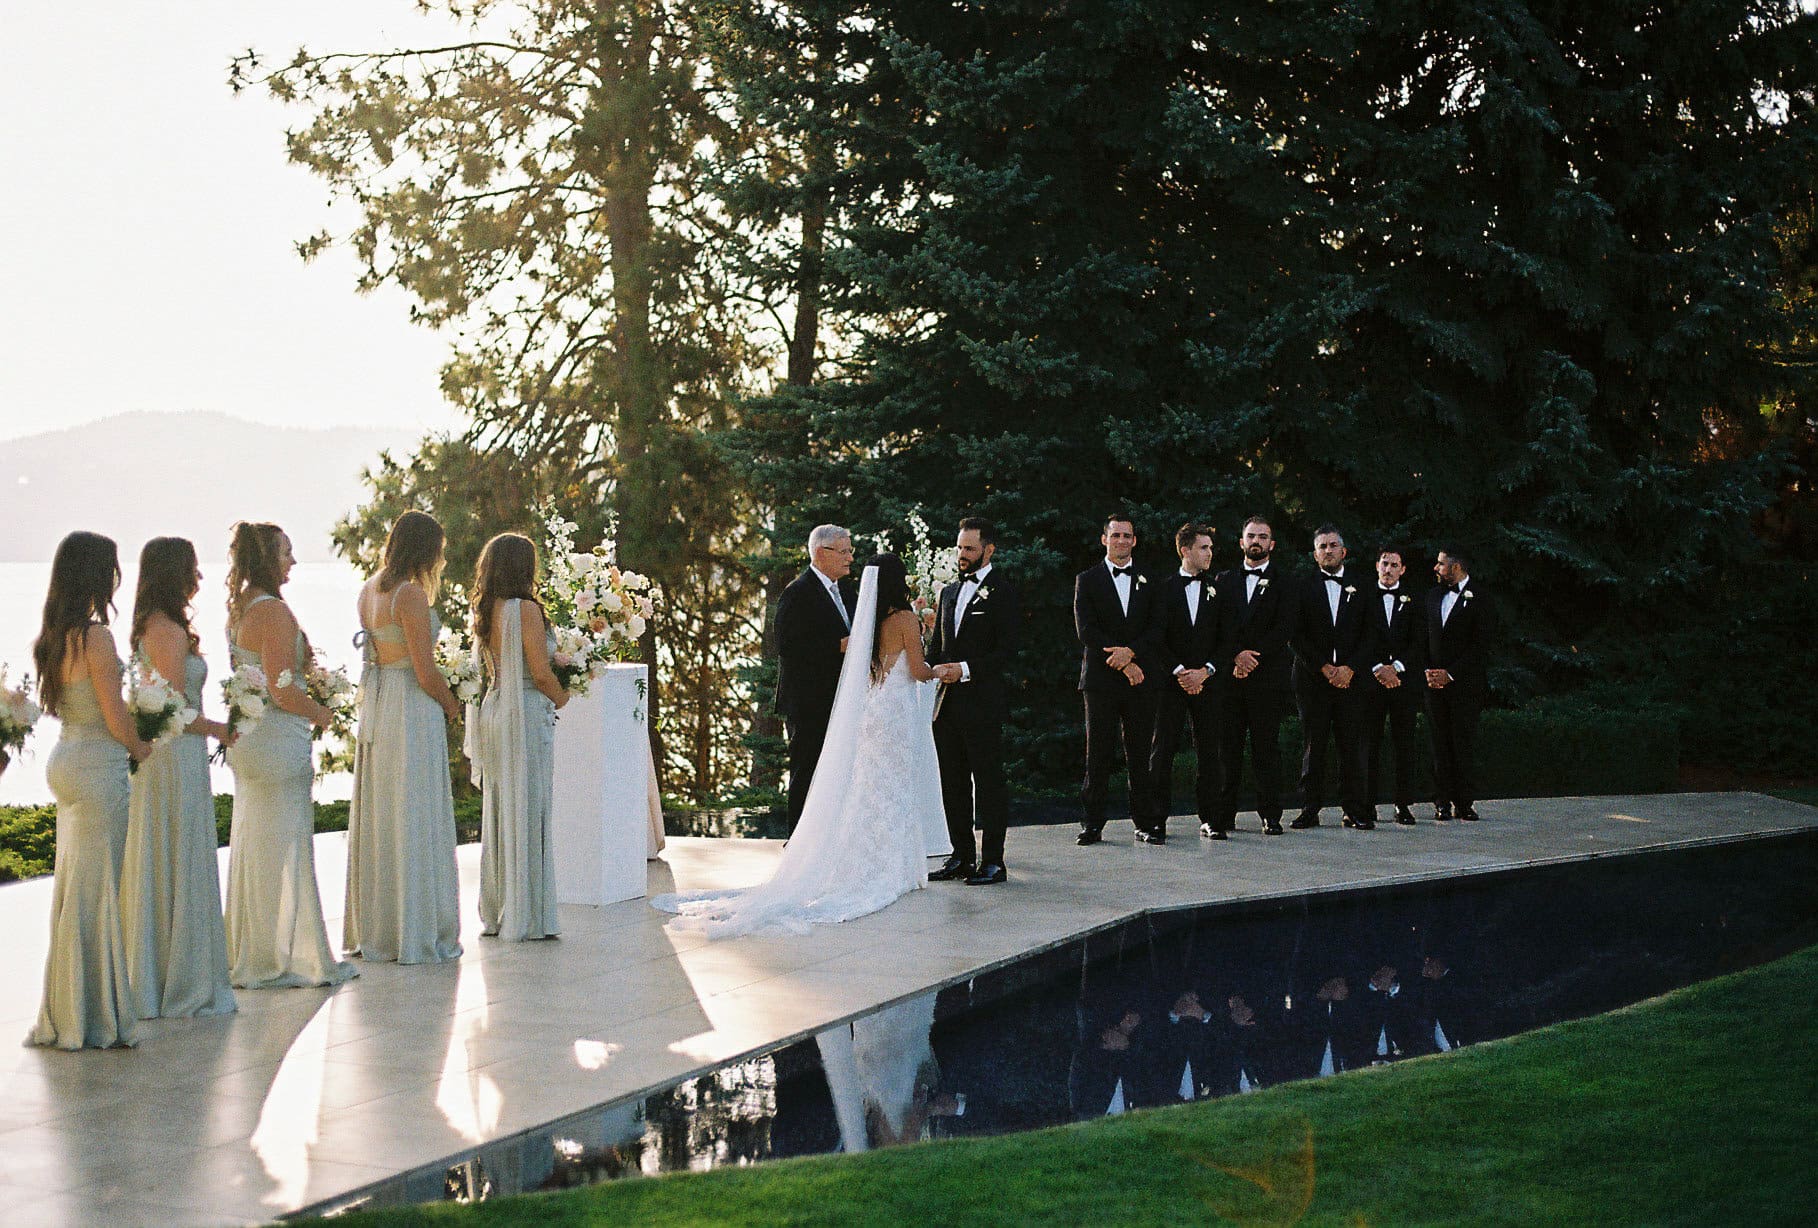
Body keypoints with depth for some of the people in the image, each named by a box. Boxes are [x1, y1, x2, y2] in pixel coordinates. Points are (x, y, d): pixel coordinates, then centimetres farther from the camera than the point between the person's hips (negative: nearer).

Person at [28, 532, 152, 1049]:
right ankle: (93, 1013, 7)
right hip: (98, 767, -9)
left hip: (65, 761, 9)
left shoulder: (53, 635, 9)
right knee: (94, 889, -1)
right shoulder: (95, 636, -17)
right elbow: (116, 720, -17)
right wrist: (143, 749, 3)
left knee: (73, 887, 16)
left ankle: (68, 1011, 25)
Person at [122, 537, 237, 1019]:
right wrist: (217, 729, -6)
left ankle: (150, 979, 22)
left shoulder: (149, 628, 11)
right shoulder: (170, 632, -17)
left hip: (154, 757, 10)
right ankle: (184, 984, 6)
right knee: (180, 867, -1)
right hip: (177, 758, -10)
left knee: (154, 868, 14)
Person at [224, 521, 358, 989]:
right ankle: (291, 956, 6)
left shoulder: (239, 610, 11)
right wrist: (321, 714, -6)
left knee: (251, 845, 15)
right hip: (278, 739, -10)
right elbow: (281, 690, -22)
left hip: (247, 738, 10)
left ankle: (249, 957, 23)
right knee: (284, 847, -2)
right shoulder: (274, 612, -18)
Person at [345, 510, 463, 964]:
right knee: (414, 820, -2)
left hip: (375, 707, 9)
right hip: (412, 711, -9)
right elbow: (427, 673, -16)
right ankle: (415, 932, 4)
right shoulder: (411, 595, -16)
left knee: (377, 817, 14)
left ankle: (372, 930, 21)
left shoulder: (369, 591, 9)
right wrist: (452, 706, -1)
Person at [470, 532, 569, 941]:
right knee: (528, 814, -2)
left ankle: (495, 912, 19)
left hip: (494, 709, 8)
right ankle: (526, 917, 3)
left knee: (498, 814, 13)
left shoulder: (486, 612, 9)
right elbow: (541, 674, -15)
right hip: (526, 715, -8)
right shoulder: (526, 609, -14)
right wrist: (564, 699, 5)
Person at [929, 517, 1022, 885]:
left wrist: (965, 670, -18)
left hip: (983, 703, -7)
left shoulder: (1003, 591, -4)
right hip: (947, 703, 7)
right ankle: (961, 857, 17)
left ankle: (992, 861, 1)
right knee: (952, 783, 9)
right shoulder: (949, 593, 19)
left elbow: (1006, 649, -11)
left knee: (988, 782, -4)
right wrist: (937, 671, 2)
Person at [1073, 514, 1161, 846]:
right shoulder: (1087, 580, 6)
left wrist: (1131, 652, -14)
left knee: (1140, 754, 2)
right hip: (1100, 679, -2)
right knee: (1098, 755, -2)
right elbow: (1086, 630, -4)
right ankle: (1092, 824, 2)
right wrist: (1122, 664, -12)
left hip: (1140, 680, 2)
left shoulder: (1148, 582, 13)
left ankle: (1144, 822, 8)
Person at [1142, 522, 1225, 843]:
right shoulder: (1165, 588, 3)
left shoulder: (1216, 590, 10)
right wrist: (1180, 672, -11)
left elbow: (1224, 638, 7)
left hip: (1206, 681, 2)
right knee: (1163, 750, -3)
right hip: (1170, 682, -2)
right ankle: (1154, 822, -2)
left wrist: (1205, 671, -7)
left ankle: (1210, 817, 12)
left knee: (1208, 751, 3)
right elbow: (1157, 639, -3)